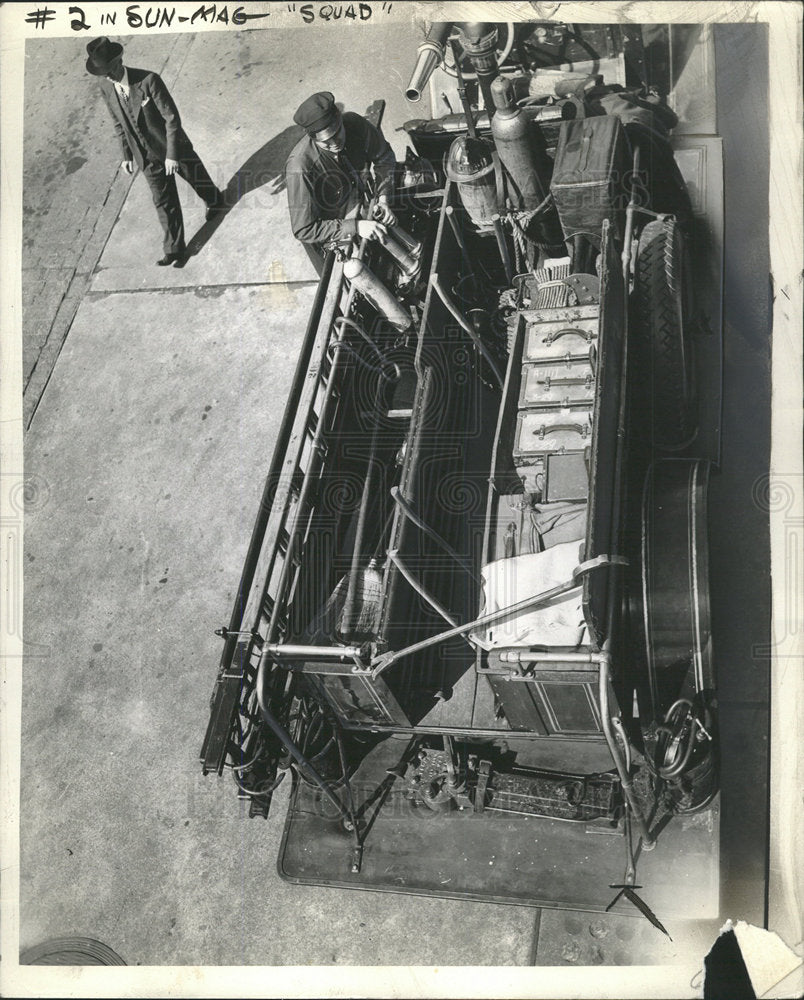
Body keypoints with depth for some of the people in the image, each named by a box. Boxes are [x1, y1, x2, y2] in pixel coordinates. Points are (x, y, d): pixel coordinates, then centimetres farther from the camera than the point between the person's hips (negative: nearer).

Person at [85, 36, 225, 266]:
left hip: (173, 147, -3)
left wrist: (172, 154, -23)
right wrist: (127, 155, 5)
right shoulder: (106, 87, -10)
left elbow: (172, 117, -23)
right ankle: (173, 249, 17)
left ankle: (214, 200, 55)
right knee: (164, 202, 8)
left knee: (197, 179, 22)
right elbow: (119, 124, 4)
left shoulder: (148, 80, -28)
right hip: (147, 156, 3)